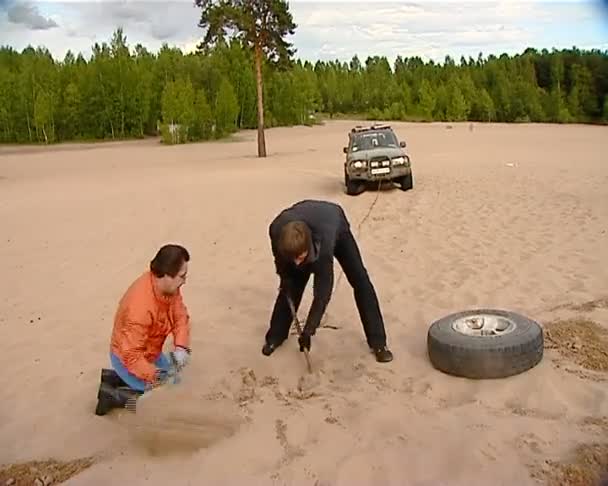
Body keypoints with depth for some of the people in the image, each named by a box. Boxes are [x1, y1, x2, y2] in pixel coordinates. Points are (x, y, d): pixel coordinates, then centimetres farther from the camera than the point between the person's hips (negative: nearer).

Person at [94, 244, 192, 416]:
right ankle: (112, 395, 3)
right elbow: (131, 355, -34)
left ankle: (115, 377, 22)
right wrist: (156, 377, -38)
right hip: (127, 359, -8)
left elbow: (180, 316, -8)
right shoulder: (141, 306, -39)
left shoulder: (168, 286, -16)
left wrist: (181, 347, -23)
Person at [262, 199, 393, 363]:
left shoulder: (323, 243, -47)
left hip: (335, 223, -3)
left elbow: (323, 292, -38)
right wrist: (285, 278, -11)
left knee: (360, 281, -9)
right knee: (291, 285, -5)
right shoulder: (276, 230, -39)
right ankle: (275, 336, 13)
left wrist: (308, 331, -34)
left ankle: (378, 342, 1)